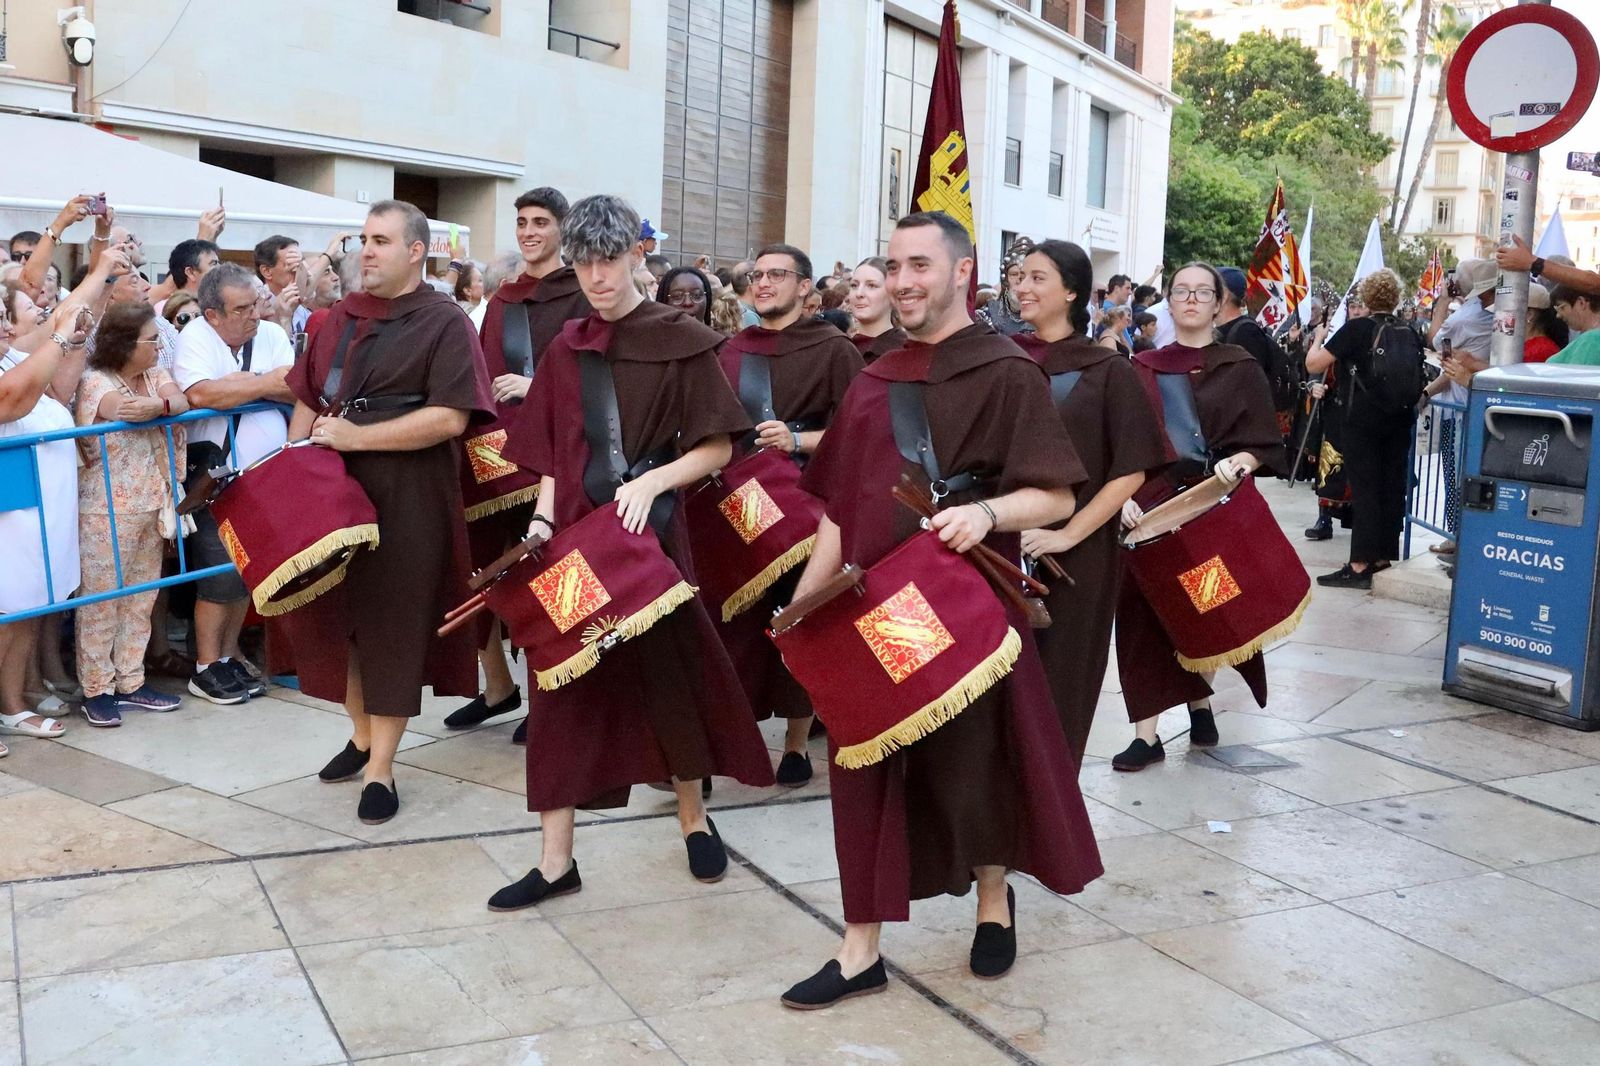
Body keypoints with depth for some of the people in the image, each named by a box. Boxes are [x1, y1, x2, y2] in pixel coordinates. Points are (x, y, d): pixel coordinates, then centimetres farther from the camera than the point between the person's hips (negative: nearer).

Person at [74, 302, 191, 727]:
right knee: (101, 599, 0)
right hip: (107, 510, -7)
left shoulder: (155, 375, 9)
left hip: (151, 505, 7)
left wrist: (158, 405, -29)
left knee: (141, 598, 12)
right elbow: (126, 410, -27)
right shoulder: (95, 381, -10)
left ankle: (130, 681, 21)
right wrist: (170, 404, -16)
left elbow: (180, 401, -11)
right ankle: (97, 688, 10)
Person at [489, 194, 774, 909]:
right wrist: (543, 520, -3)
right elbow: (553, 458, 11)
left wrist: (650, 481, -19)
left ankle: (693, 818, 32)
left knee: (668, 672, 8)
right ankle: (555, 860, 12)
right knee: (564, 686, 3)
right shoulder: (565, 351, 9)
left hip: (648, 532, -3)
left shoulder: (680, 340, -4)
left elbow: (717, 448, -5)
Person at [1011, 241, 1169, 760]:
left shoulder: (1108, 371, -2)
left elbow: (1130, 471, -6)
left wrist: (1068, 534, -14)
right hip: (998, 549, 3)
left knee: (1057, 682, 7)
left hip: (1075, 558, -2)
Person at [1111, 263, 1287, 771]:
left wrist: (1238, 461, -20)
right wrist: (1123, 495, -9)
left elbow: (1265, 443, 1)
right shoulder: (1143, 368, 8)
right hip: (1150, 507, 1)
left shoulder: (1240, 369, 4)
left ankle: (1199, 702, 34)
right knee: (1143, 611, -6)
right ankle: (1146, 733, -1)